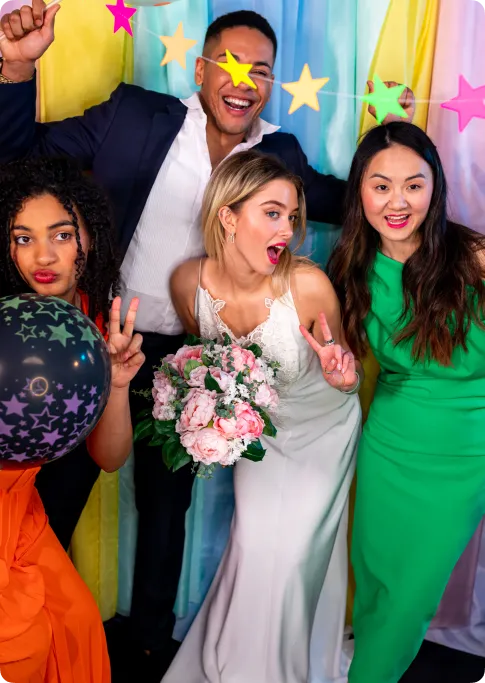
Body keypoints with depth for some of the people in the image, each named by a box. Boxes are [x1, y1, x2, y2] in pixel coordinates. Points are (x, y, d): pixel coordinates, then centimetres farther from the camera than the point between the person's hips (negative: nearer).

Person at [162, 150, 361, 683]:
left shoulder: (308, 285, -30)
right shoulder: (189, 282, -21)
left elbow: (341, 362, -14)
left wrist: (342, 375, -36)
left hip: (320, 429, -2)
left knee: (291, 556, 2)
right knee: (253, 547, 7)